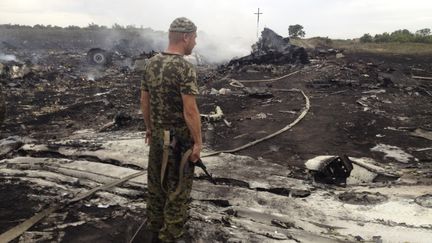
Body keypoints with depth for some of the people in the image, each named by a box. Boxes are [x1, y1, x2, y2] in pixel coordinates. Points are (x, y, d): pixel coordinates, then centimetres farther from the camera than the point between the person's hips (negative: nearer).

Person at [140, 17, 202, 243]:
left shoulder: (151, 64, 2)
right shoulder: (185, 68, -21)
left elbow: (144, 101, 9)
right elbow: (190, 110, -23)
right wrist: (198, 142, -14)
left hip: (158, 134, 7)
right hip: (179, 138, -7)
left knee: (155, 183, 19)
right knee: (177, 189, 7)